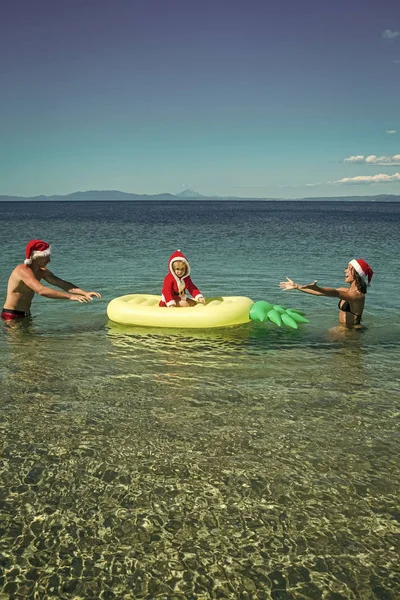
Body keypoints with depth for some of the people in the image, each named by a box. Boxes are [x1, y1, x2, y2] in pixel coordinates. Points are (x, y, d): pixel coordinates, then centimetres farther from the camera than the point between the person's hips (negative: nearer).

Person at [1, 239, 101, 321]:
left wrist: (85, 293, -20)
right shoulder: (23, 270, -24)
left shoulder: (42, 271, 3)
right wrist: (71, 296, -43)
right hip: (12, 316, -8)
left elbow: (63, 284, -5)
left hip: (26, 315, 8)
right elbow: (41, 290, -38)